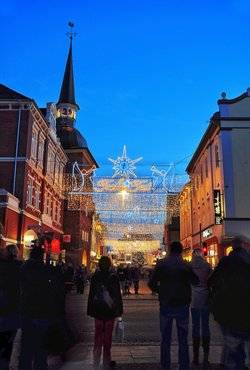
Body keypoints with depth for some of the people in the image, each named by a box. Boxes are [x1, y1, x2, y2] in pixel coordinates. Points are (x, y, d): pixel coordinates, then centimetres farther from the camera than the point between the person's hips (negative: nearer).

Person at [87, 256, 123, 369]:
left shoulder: (95, 277, -3)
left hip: (97, 311, 2)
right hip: (110, 310, -2)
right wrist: (119, 310, 2)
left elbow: (91, 295, 1)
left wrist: (90, 311, 7)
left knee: (98, 334, 11)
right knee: (108, 335, 8)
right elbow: (118, 295, -6)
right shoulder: (113, 277, -9)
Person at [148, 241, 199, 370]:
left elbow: (152, 283, -11)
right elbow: (195, 281, 1)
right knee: (183, 341, 13)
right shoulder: (187, 265, -7)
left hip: (166, 305, 0)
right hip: (183, 305, 0)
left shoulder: (161, 263, -8)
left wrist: (161, 292, 5)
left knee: (165, 340, 13)